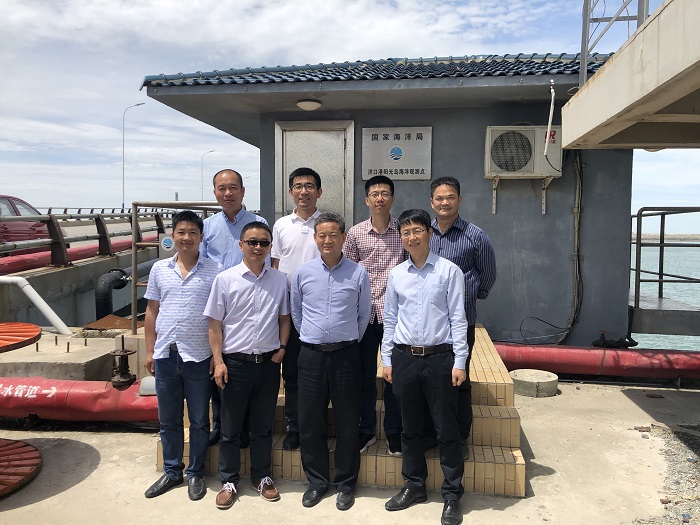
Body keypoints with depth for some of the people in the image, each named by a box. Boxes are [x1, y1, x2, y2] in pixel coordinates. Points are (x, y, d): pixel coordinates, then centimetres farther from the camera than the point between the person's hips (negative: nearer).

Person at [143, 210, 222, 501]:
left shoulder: (214, 271, -5)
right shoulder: (159, 269, 4)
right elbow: (152, 311, 10)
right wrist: (149, 351, 7)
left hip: (199, 356, -3)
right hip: (165, 355, 3)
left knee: (199, 420, 10)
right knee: (168, 420, 16)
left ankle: (195, 474, 28)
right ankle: (171, 471, 33)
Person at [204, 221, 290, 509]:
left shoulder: (279, 280, 1)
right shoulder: (225, 279, -6)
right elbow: (215, 324, -3)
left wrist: (282, 348, 1)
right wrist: (218, 362, -7)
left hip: (268, 363, 2)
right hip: (235, 363, -2)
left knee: (263, 426, 16)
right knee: (230, 427, 11)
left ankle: (261, 476, 34)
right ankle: (228, 481, 29)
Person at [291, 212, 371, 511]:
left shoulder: (358, 274, -3)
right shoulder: (303, 272, 2)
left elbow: (364, 315, 6)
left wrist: (349, 341, 9)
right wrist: (311, 339, 12)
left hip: (345, 354, -2)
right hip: (311, 355, 2)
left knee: (347, 422, 7)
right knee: (309, 421, 9)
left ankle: (345, 484, 26)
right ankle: (317, 481, 29)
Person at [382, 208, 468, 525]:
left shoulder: (449, 271, -5)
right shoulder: (396, 275, 6)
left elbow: (458, 318, -6)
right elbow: (389, 319, 11)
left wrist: (460, 362, -9)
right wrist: (387, 359, 9)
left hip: (439, 357, -3)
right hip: (404, 357, 4)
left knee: (446, 428, 6)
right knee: (411, 427, 16)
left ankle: (452, 494, 23)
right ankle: (414, 485, 33)